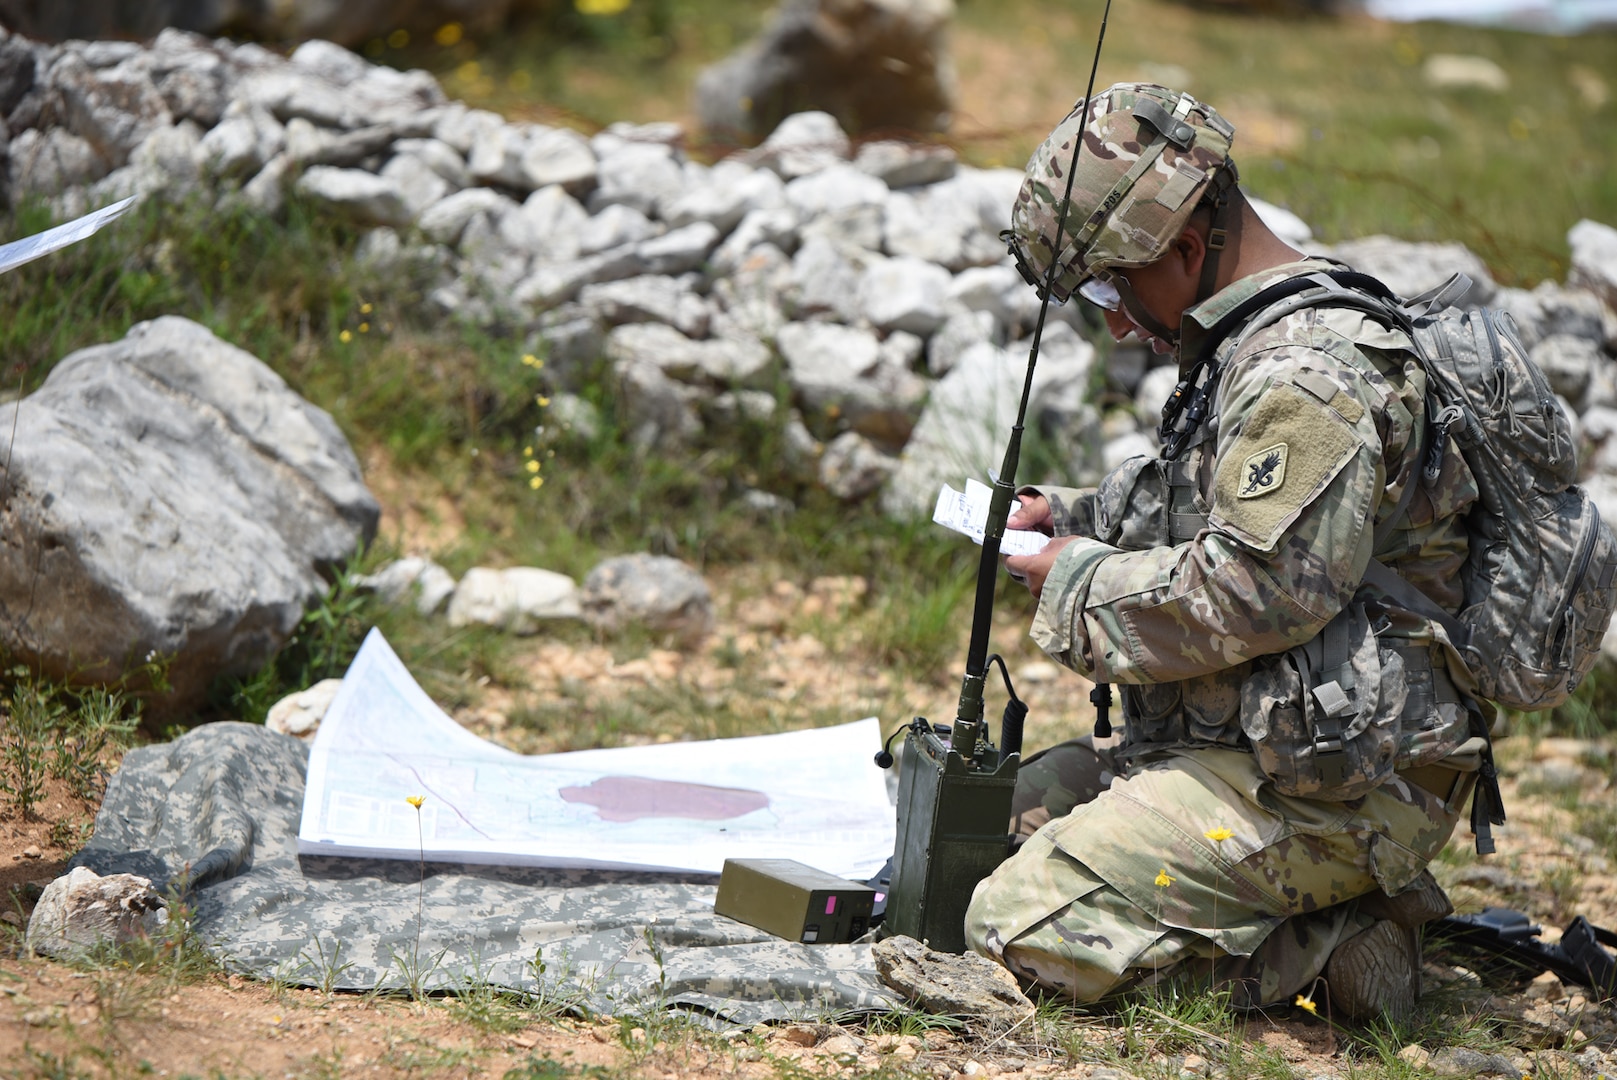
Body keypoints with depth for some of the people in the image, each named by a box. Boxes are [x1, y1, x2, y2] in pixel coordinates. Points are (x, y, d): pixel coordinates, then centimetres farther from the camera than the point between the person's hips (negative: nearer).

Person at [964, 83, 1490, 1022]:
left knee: (1024, 925, -18)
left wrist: (1082, 582, -10)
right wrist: (1071, 517, 14)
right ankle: (1309, 908, 7)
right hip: (1245, 748, 11)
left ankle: (1329, 945, -8)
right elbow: (1193, 503, 31)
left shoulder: (1309, 376, -19)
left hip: (1327, 794, -11)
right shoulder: (1260, 350, 15)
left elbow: (1257, 593, -25)